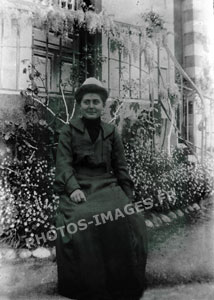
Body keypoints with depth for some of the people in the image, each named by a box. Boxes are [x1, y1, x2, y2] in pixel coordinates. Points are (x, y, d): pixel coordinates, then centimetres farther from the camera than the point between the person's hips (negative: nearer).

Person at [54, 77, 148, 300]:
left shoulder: (111, 132, 17)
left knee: (124, 218, -25)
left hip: (107, 185, 2)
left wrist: (128, 196, 6)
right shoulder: (69, 131, 9)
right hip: (78, 188, -2)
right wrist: (73, 188, -18)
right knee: (78, 221, -29)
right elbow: (63, 163, -2)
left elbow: (120, 167, 16)